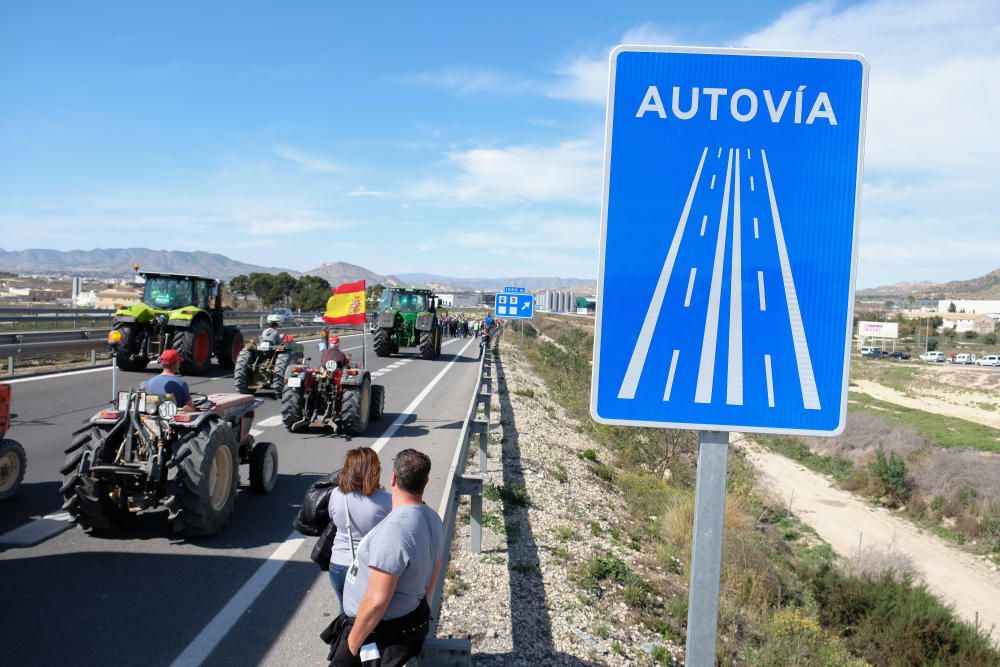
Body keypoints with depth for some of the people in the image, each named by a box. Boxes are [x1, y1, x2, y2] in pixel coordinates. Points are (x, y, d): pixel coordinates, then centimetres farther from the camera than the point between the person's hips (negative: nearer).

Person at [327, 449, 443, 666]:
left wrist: (353, 642, -14)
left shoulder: (394, 530, -29)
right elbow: (434, 571, 12)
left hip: (381, 631, -8)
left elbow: (377, 601, -27)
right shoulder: (432, 519, -2)